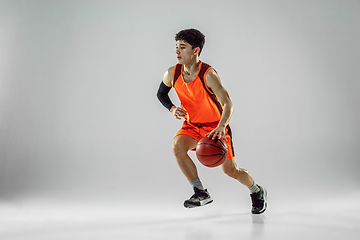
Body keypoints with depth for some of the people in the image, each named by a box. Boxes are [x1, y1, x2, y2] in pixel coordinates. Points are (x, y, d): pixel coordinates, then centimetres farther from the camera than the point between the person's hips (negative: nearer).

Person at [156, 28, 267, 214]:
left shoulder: (208, 75, -27)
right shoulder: (172, 74, -12)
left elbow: (228, 105, -33)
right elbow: (161, 94, 8)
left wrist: (221, 127, -51)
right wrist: (172, 108, -13)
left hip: (216, 125, -4)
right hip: (192, 124, 4)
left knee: (230, 170, 3)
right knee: (177, 145, -28)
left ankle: (257, 192, 36)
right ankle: (200, 193, -15)